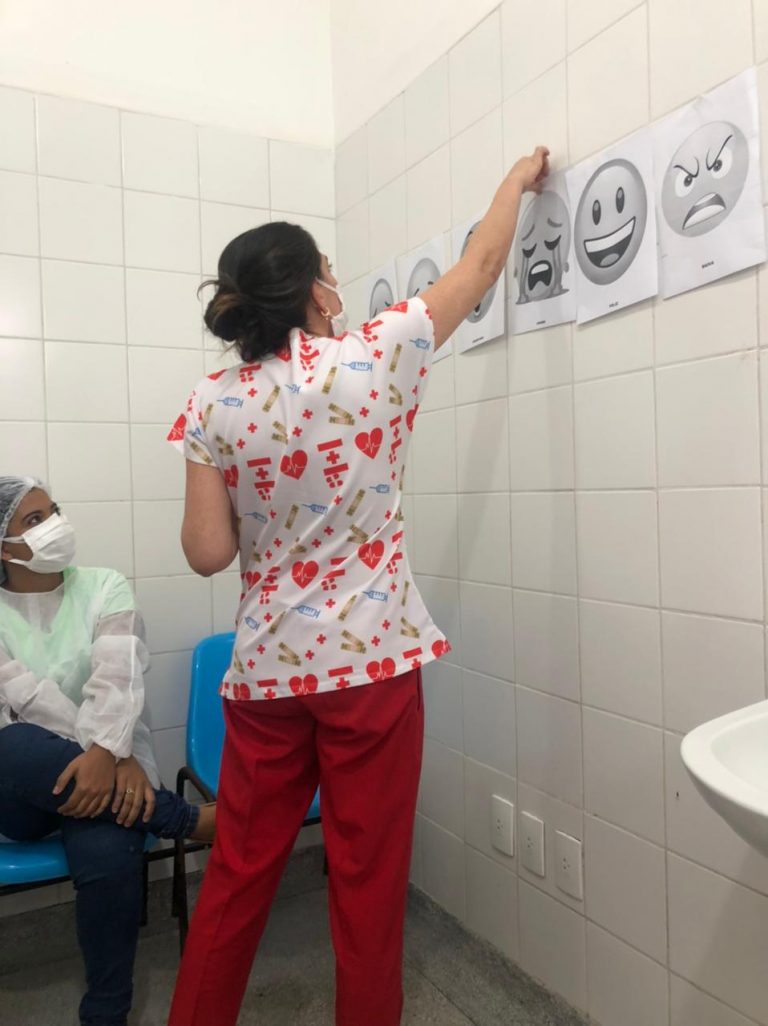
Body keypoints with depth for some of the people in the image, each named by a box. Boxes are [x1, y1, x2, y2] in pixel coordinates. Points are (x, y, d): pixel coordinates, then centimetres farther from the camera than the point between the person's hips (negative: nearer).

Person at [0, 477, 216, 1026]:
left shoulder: (104, 587, 1)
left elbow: (118, 674, -14)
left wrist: (108, 752, -34)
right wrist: (124, 760, -24)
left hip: (104, 764, 0)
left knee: (108, 857, -32)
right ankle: (196, 820, -22)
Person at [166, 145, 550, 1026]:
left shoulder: (213, 404, -3)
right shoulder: (373, 357, -7)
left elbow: (207, 553, -4)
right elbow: (479, 269, 7)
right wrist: (516, 180, 24)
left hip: (267, 667, 3)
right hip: (371, 659, -2)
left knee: (239, 872, 18)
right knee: (368, 879, 13)